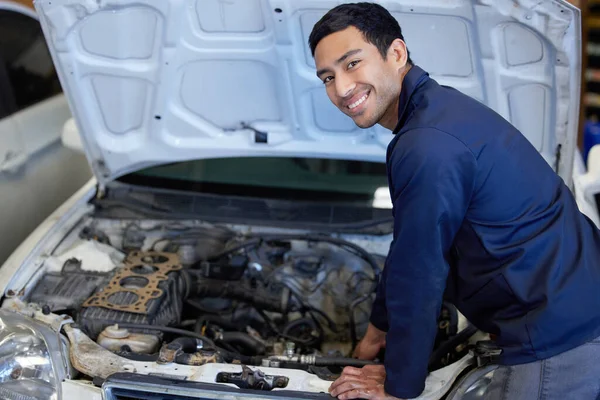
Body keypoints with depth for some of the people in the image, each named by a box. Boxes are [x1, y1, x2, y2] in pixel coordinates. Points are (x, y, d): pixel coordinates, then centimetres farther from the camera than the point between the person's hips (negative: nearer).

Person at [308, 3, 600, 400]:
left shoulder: (428, 147, -22)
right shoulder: (440, 107, 11)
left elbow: (418, 276, -14)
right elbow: (409, 248, 21)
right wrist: (381, 324, 30)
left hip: (558, 344, -9)